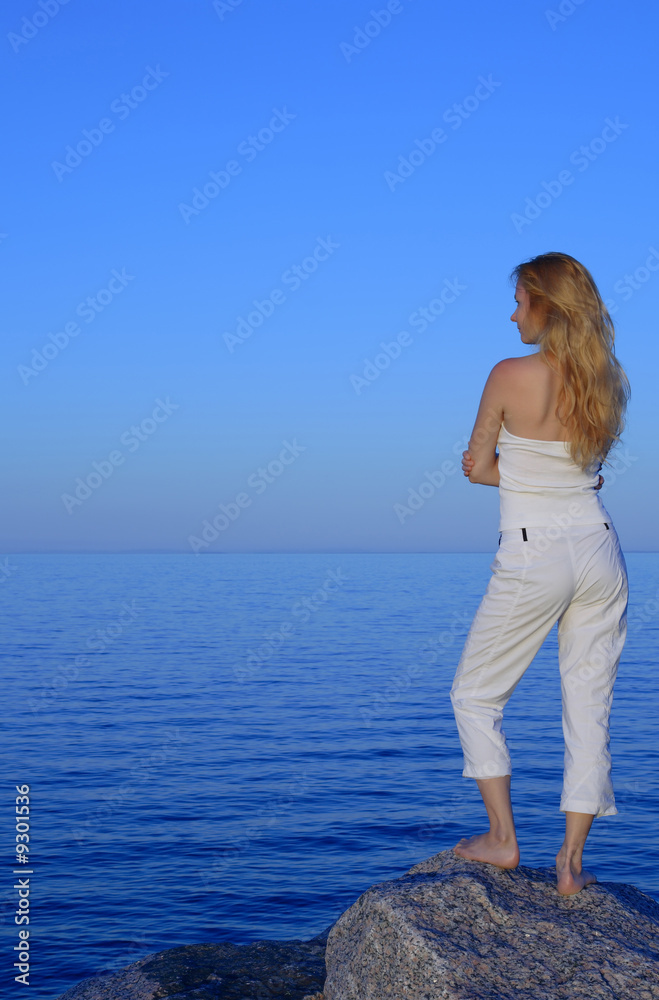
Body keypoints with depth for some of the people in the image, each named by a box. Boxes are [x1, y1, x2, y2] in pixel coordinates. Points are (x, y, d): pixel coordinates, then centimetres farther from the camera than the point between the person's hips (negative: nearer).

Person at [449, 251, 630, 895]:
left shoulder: (510, 376, -12)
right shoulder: (609, 380, 5)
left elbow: (478, 470, -2)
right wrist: (522, 469, 5)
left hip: (531, 561, -5)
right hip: (598, 549, 5)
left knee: (475, 695, 14)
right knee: (588, 709, 9)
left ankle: (501, 838, 14)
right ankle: (570, 865, 12)